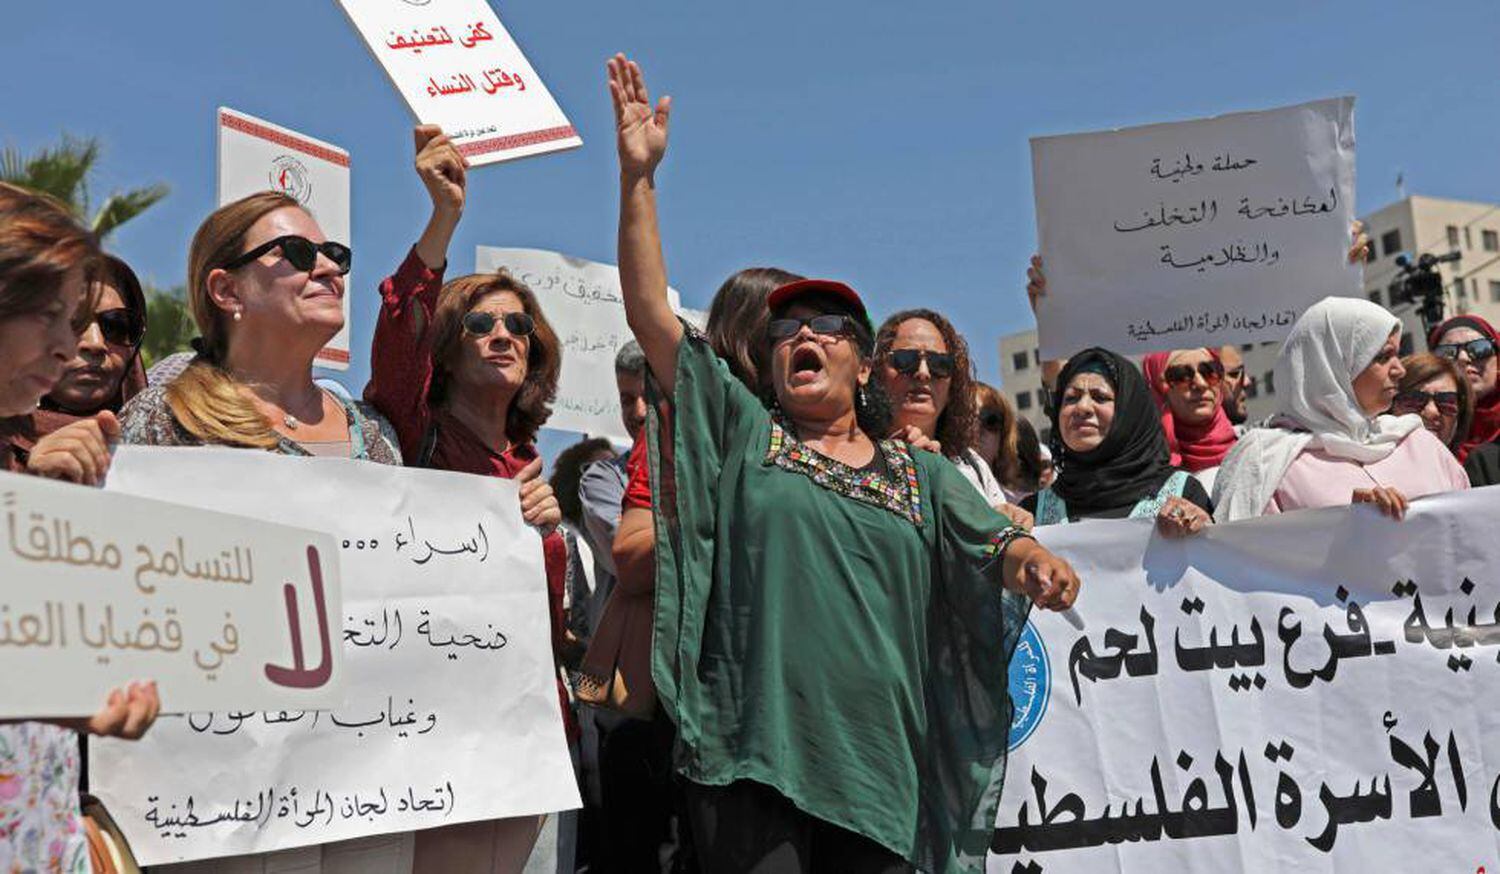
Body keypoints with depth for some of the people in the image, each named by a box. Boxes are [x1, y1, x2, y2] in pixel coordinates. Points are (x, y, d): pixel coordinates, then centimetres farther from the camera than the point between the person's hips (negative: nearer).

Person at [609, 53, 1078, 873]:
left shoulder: (922, 476, 18)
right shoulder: (740, 430, 11)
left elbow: (997, 544, 7)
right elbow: (649, 311, 5)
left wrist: (1034, 558, -17)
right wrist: (638, 175, 0)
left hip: (879, 764, 3)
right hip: (753, 755, -2)